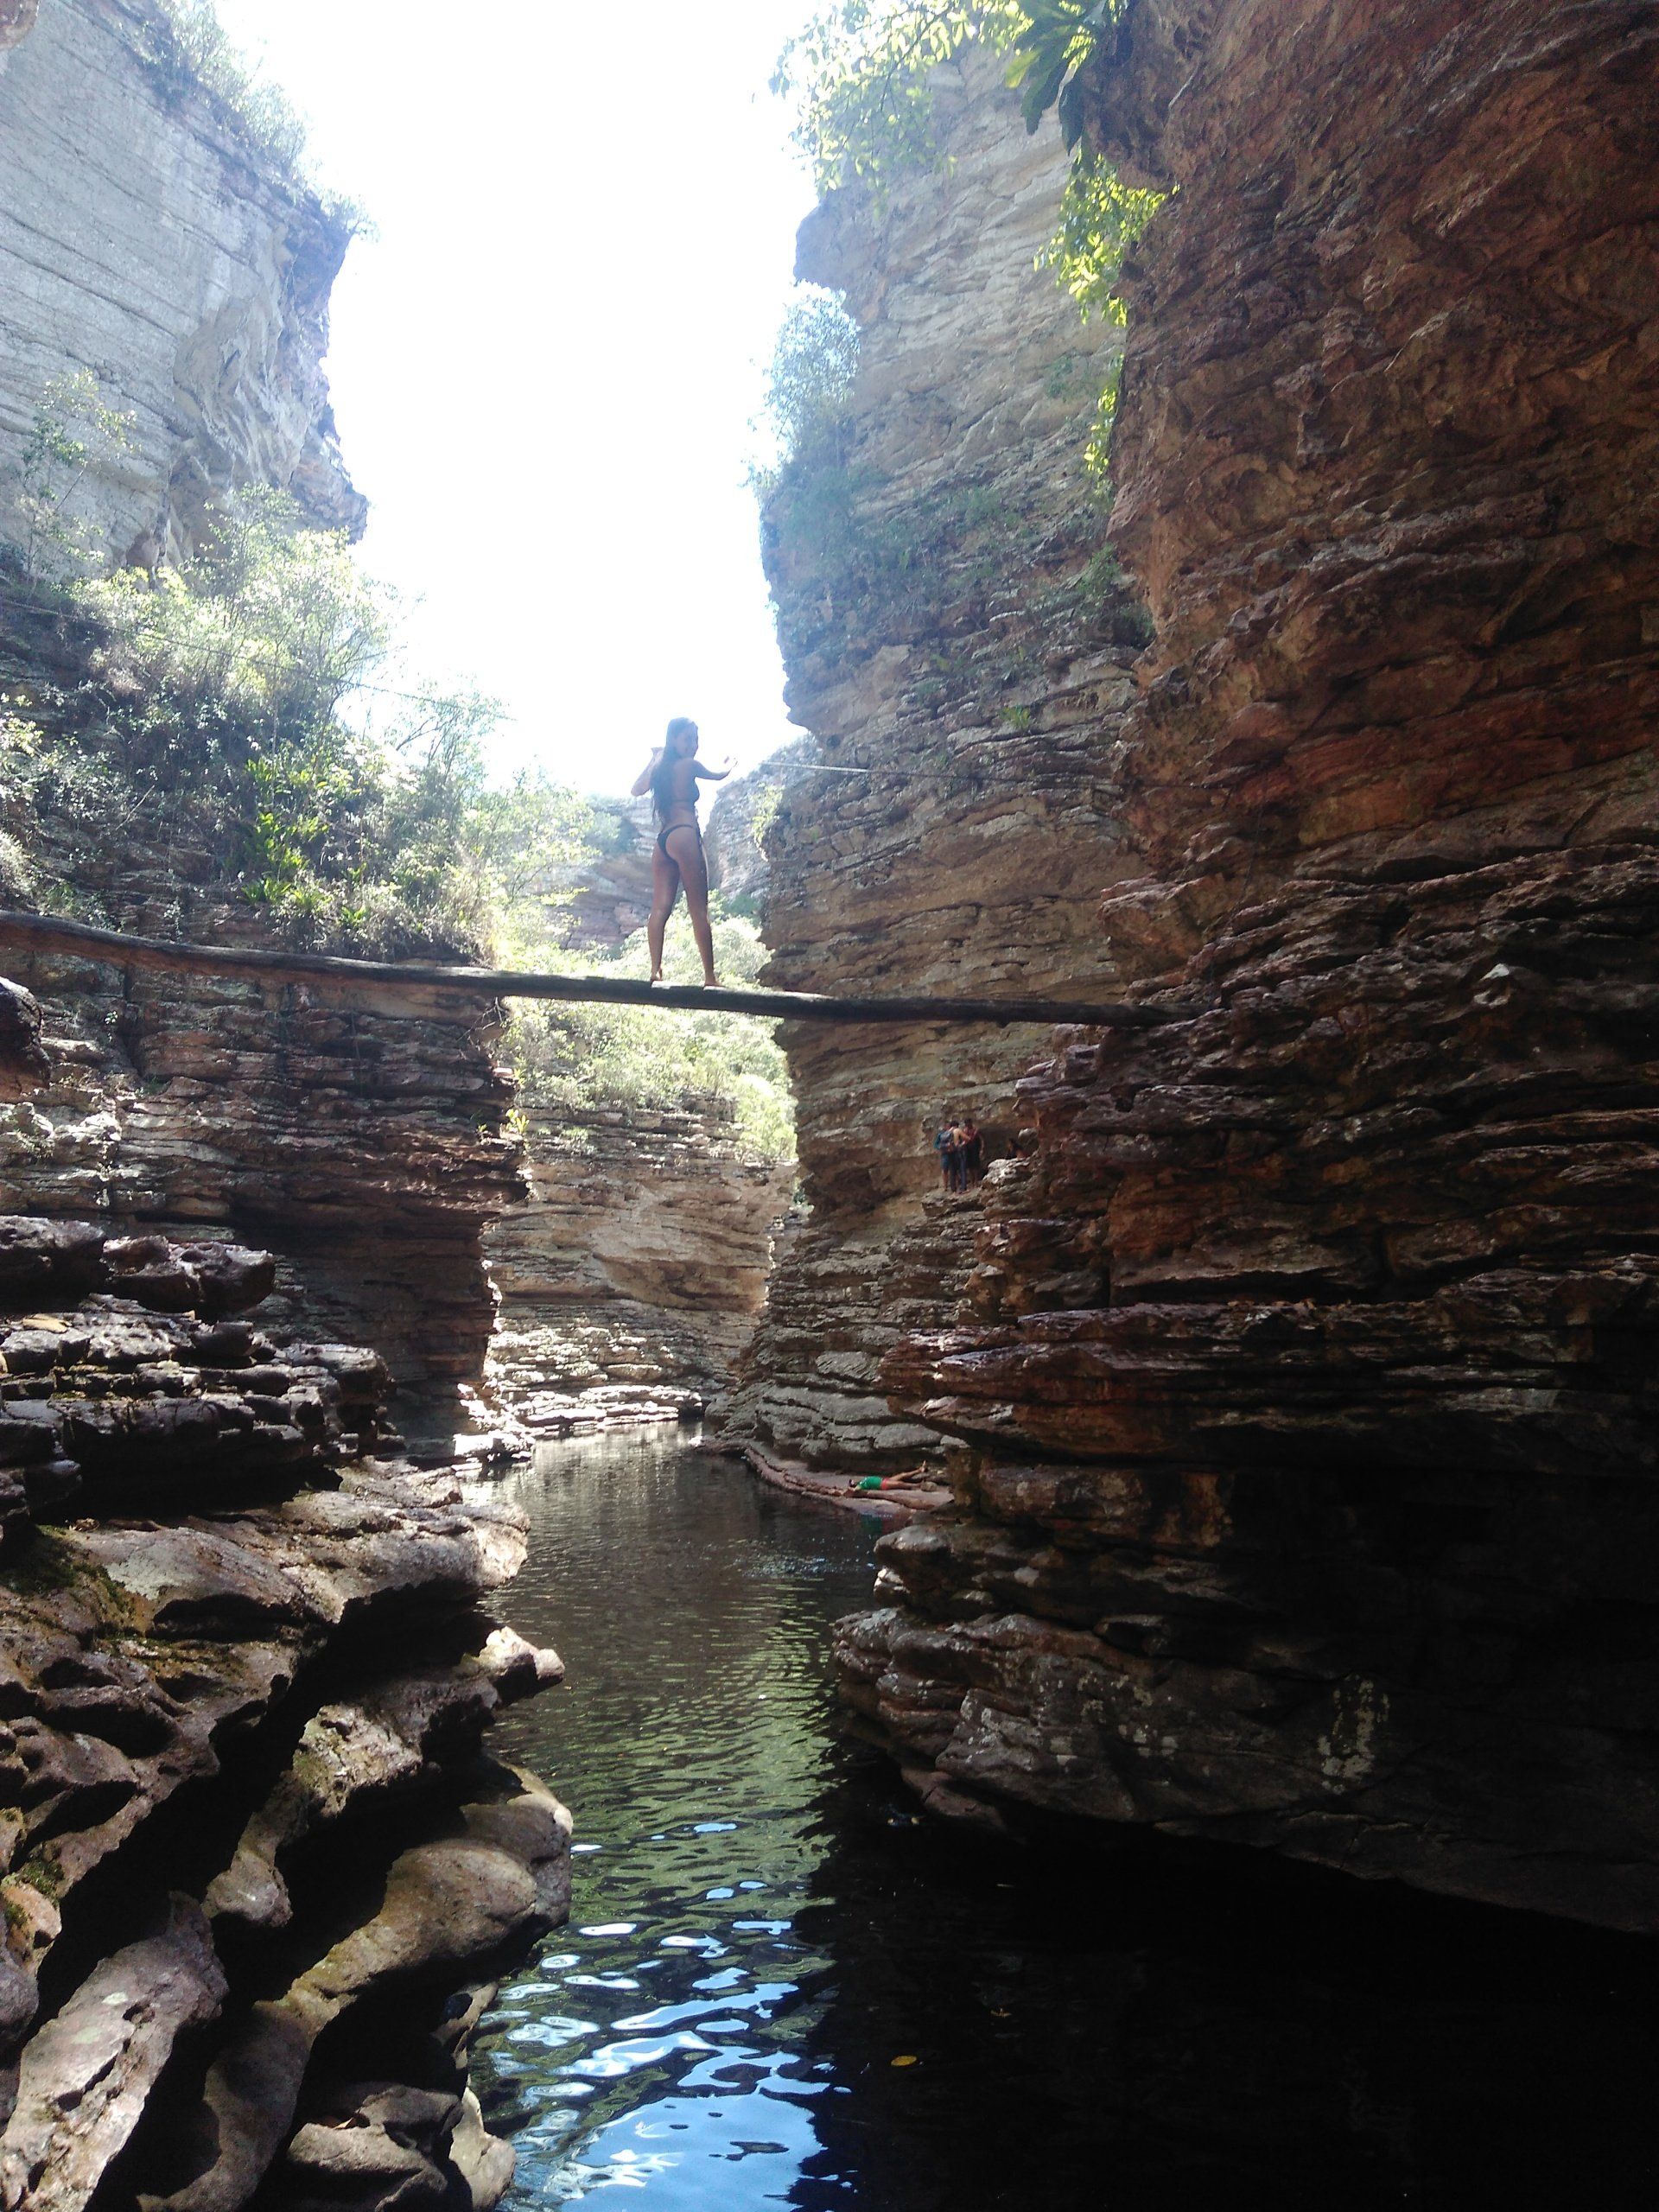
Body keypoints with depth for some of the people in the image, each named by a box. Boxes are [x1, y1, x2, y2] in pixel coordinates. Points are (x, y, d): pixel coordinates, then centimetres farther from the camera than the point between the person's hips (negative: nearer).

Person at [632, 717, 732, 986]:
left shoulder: (659, 768, 18)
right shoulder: (689, 765, 1)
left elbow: (637, 790, 36)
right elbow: (719, 775, 19)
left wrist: (653, 759, 38)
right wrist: (730, 763, 41)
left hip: (662, 841, 7)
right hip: (684, 835, -7)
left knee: (660, 908, -1)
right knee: (699, 910, -8)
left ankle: (655, 971, -14)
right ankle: (710, 976, -9)